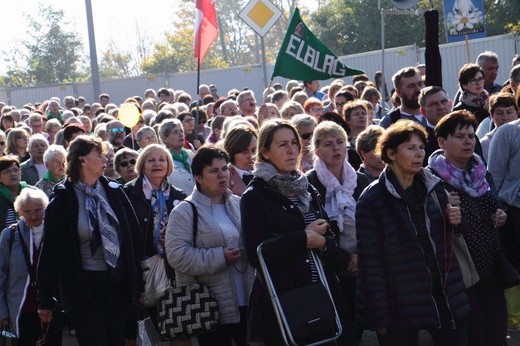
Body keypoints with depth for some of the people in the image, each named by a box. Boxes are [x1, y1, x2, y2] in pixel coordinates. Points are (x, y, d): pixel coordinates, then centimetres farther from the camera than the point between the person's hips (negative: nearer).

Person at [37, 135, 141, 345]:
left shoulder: (114, 192, 4)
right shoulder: (63, 200, -7)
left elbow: (134, 236, 6)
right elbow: (51, 251, -6)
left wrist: (138, 282, 4)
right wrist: (45, 300, -6)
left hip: (117, 282, 4)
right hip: (83, 286, -4)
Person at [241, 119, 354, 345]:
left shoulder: (307, 190, 14)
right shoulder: (254, 197, -4)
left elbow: (329, 240, 13)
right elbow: (256, 254, -13)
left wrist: (322, 242, -10)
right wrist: (303, 239, -11)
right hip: (281, 300, -5)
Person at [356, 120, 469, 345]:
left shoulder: (434, 187, 7)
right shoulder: (372, 200, -8)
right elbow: (370, 263, -10)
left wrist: (456, 223, -3)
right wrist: (380, 317, -13)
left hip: (446, 295, 4)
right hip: (402, 305, -4)